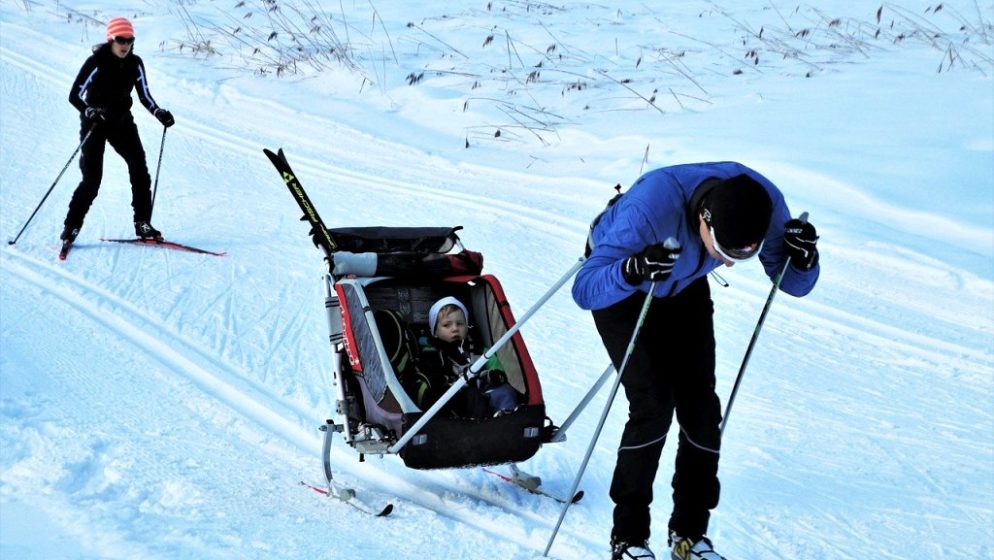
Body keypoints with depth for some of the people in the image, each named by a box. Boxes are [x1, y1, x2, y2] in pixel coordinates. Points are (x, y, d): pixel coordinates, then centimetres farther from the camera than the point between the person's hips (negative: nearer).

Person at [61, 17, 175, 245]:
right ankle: (71, 227, 4)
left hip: (122, 121, 4)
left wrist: (160, 113, -11)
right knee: (92, 178, -10)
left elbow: (145, 96, 6)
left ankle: (142, 223, 1)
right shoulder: (96, 62, -17)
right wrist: (89, 111, -38)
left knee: (139, 168, -8)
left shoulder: (135, 64, -4)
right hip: (95, 123, -4)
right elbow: (74, 95, -19)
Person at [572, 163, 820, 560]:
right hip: (619, 286, -4)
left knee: (701, 407, -4)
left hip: (685, 287, 4)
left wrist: (803, 259, -38)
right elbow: (584, 291, -41)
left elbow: (793, 284, -16)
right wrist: (634, 270, -60)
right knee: (653, 404, -17)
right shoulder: (651, 205, -43)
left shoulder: (764, 202, -30)